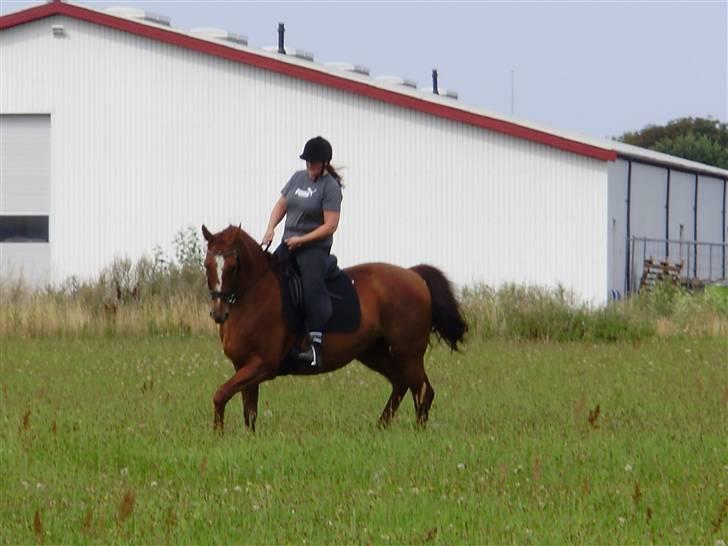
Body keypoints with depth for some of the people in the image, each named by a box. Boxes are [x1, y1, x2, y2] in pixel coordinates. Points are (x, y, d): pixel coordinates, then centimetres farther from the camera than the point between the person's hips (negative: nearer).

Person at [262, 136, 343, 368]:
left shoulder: (330, 187, -9)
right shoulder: (298, 177, 12)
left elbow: (330, 226, -15)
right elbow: (281, 205, 18)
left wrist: (301, 240, -18)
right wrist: (270, 229, 1)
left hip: (314, 247, -8)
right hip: (288, 244, 8)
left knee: (312, 288, -25)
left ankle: (315, 346, -32)